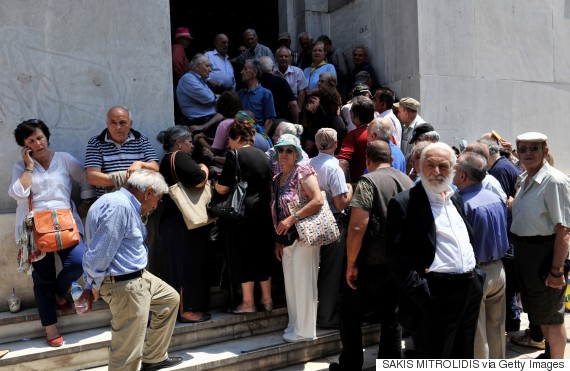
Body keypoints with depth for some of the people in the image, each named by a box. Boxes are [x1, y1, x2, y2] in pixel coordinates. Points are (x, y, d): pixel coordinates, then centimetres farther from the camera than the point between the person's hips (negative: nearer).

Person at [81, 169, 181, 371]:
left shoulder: (128, 205, 11)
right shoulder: (119, 206, -24)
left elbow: (94, 250, 15)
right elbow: (99, 253, -24)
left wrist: (90, 285, 11)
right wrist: (94, 286, -8)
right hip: (124, 285, -11)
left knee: (170, 298, 26)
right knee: (127, 353, -3)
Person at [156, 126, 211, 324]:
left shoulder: (167, 160, 18)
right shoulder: (179, 157, -13)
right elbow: (199, 180, -25)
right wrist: (204, 169, -5)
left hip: (173, 222, 10)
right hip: (184, 225, -10)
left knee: (180, 265, 14)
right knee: (188, 265, -4)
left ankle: (184, 307, 22)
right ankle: (186, 310, 2)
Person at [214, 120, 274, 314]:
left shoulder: (234, 155, -9)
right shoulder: (263, 155, 11)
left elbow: (223, 188, -11)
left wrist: (216, 185, 10)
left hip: (243, 212, -6)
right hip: (264, 211, 7)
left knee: (243, 255, 3)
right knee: (263, 253, 14)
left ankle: (248, 302, 7)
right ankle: (267, 298, 22)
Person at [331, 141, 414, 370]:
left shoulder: (368, 182, -14)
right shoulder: (408, 182, 6)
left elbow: (357, 227, -21)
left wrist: (351, 264, -13)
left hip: (371, 265, -6)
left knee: (350, 316, 11)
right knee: (391, 318, 16)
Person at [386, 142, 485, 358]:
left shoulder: (456, 199, 15)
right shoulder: (404, 203, -10)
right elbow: (398, 258, -15)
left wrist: (476, 276, 13)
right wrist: (420, 294, -20)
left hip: (470, 292, 8)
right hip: (435, 297, -8)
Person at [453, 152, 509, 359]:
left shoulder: (463, 204, -21)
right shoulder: (497, 199, 2)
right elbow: (503, 234, 13)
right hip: (498, 270, 7)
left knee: (476, 336, 6)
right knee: (496, 328, 20)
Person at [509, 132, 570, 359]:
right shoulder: (524, 179, 8)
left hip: (545, 252, -9)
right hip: (523, 251, 9)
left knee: (551, 315, 6)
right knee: (537, 310, 24)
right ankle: (548, 353, 44)